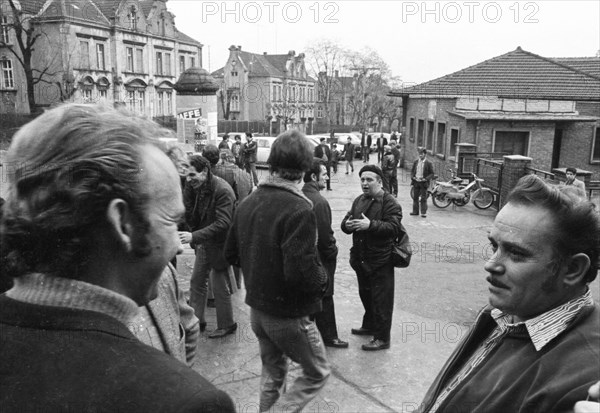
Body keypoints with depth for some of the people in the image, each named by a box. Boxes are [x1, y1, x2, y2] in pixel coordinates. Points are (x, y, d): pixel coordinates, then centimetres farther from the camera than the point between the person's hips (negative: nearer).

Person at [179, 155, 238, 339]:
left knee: (220, 287, 4)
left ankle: (227, 325, 23)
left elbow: (222, 223, -29)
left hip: (218, 245, -8)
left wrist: (194, 236, -34)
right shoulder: (197, 187, 1)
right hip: (203, 244, 8)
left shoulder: (223, 191, -24)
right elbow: (190, 216, -1)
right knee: (197, 282, 16)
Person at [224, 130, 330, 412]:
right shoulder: (298, 209, -25)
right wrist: (322, 279, -10)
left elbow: (231, 254, 7)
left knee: (272, 374, 25)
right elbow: (302, 272, -30)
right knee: (317, 373, 15)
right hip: (289, 314, -7)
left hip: (257, 309, 7)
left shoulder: (248, 202, -2)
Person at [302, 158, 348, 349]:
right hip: (319, 257, -8)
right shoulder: (319, 201, -24)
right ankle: (328, 336, 19)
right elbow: (325, 233, -23)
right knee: (324, 297, 6)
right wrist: (332, 252, -6)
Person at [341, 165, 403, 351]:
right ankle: (369, 326, 42)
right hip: (361, 259, 8)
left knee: (381, 300, 0)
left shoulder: (390, 203, -11)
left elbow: (394, 227, -22)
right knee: (366, 295, 23)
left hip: (380, 261, -8)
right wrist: (347, 224, -12)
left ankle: (382, 338, 11)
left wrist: (370, 225, -32)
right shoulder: (359, 201, 12)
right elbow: (345, 222, 13)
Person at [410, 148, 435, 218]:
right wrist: (412, 177, -3)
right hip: (416, 182, 4)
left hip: (423, 183, -4)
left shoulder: (429, 163, -5)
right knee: (415, 197, 11)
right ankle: (415, 211, 20)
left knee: (423, 198, 0)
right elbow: (412, 171, 15)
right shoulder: (416, 162, 7)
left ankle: (423, 212, 5)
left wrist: (426, 179, -16)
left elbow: (431, 174, -3)